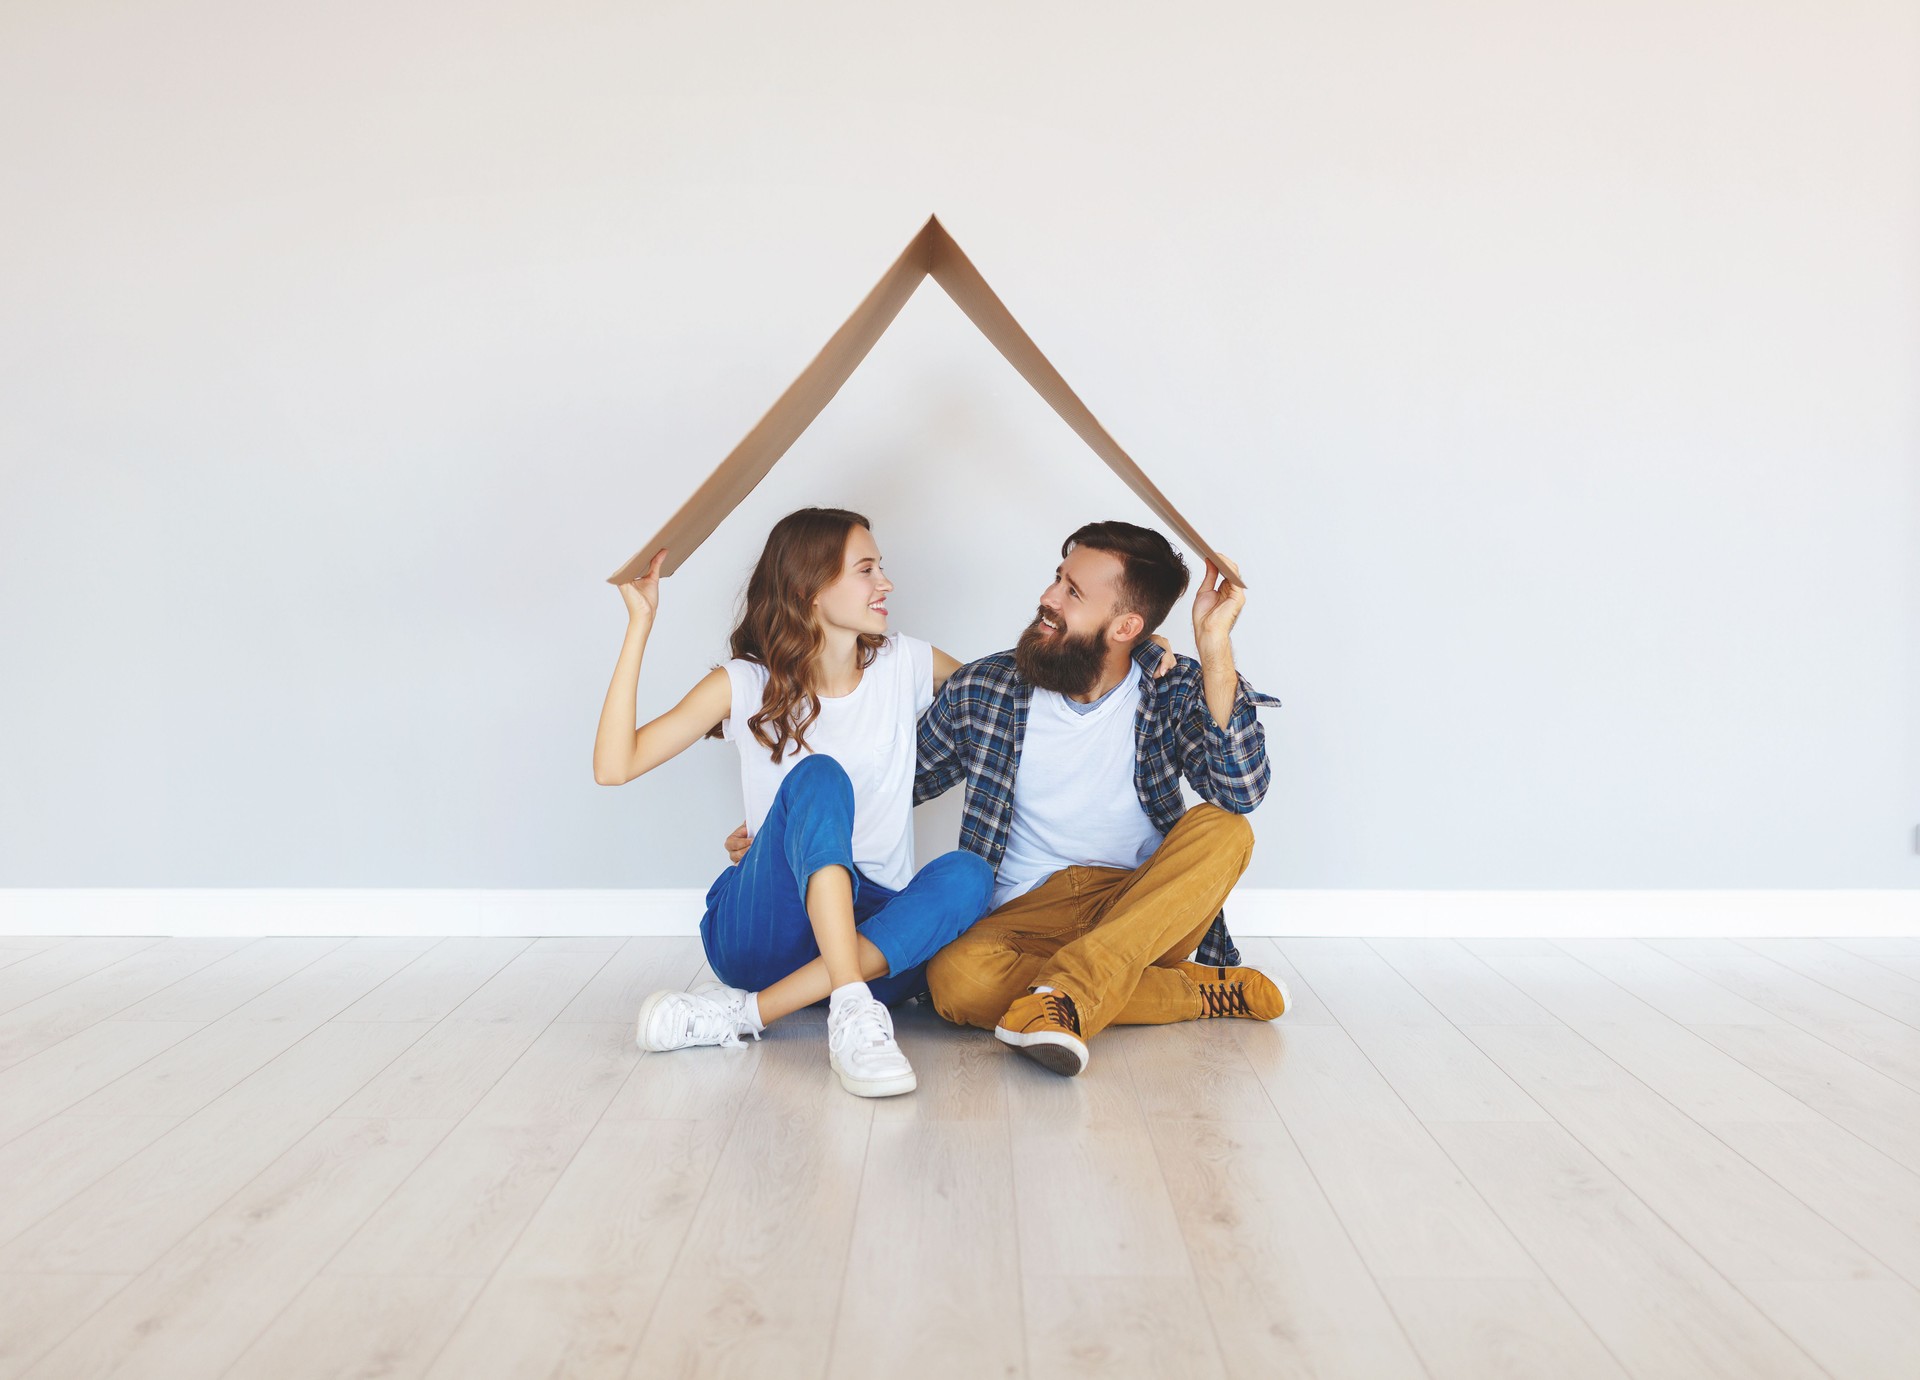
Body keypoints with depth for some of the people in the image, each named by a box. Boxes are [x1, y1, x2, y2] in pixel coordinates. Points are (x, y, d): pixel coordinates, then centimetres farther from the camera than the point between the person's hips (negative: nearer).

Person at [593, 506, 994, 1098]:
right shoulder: (746, 684, -1)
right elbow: (614, 766, -10)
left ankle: (746, 1011, -33)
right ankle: (851, 1007, -43)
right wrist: (640, 622, -13)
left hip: (871, 928, 3)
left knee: (968, 875, -30)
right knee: (818, 776, -30)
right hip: (760, 927, -3)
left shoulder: (905, 664, 7)